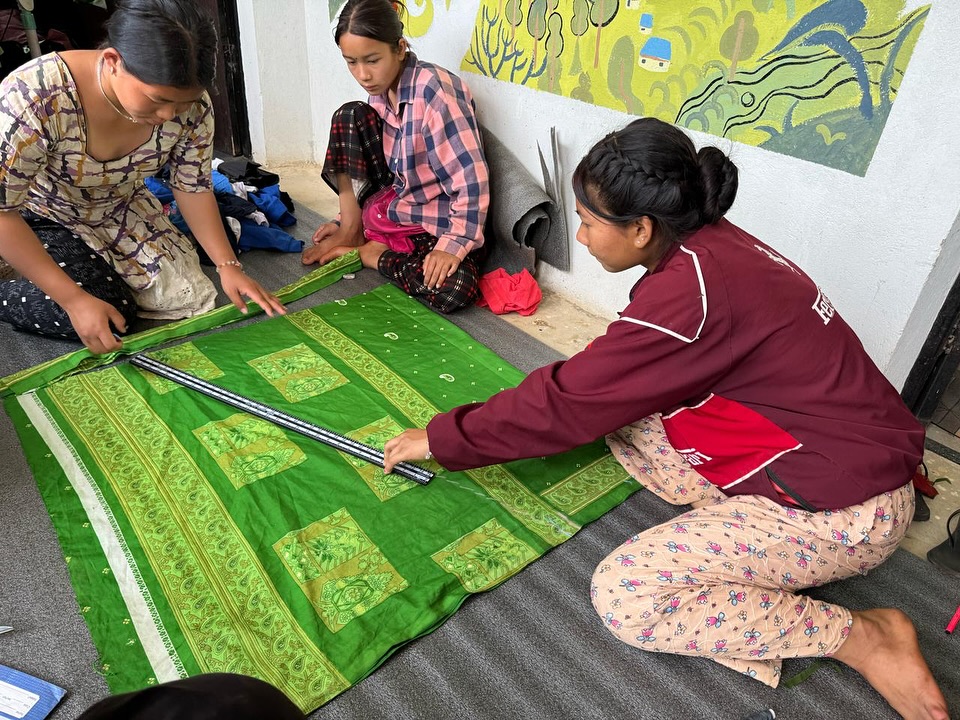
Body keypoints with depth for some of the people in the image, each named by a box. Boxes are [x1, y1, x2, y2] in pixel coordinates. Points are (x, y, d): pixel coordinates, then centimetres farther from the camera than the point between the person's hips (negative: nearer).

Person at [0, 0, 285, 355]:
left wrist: (229, 266, -18)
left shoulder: (191, 104, -23)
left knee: (190, 298, -5)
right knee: (111, 309, -21)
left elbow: (193, 187, -9)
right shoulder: (34, 97, -36)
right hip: (35, 219, -4)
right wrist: (74, 298, -31)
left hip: (121, 212, 5)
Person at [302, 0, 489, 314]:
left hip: (443, 221, -6)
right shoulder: (380, 90, 0)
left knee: (452, 291, -36)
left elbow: (471, 179, -25)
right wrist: (350, 221, 11)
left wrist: (453, 245, -30)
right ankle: (352, 232, -2)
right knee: (350, 116, -10)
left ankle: (372, 253, -10)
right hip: (398, 206, 6)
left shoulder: (433, 91, -22)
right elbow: (396, 172, 12)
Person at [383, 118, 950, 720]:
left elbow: (565, 402, -22)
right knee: (615, 406, 4)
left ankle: (866, 639, -4)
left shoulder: (693, 292, -29)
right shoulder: (709, 242, -1)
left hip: (848, 509, -8)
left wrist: (439, 439, -10)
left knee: (622, 596, -17)